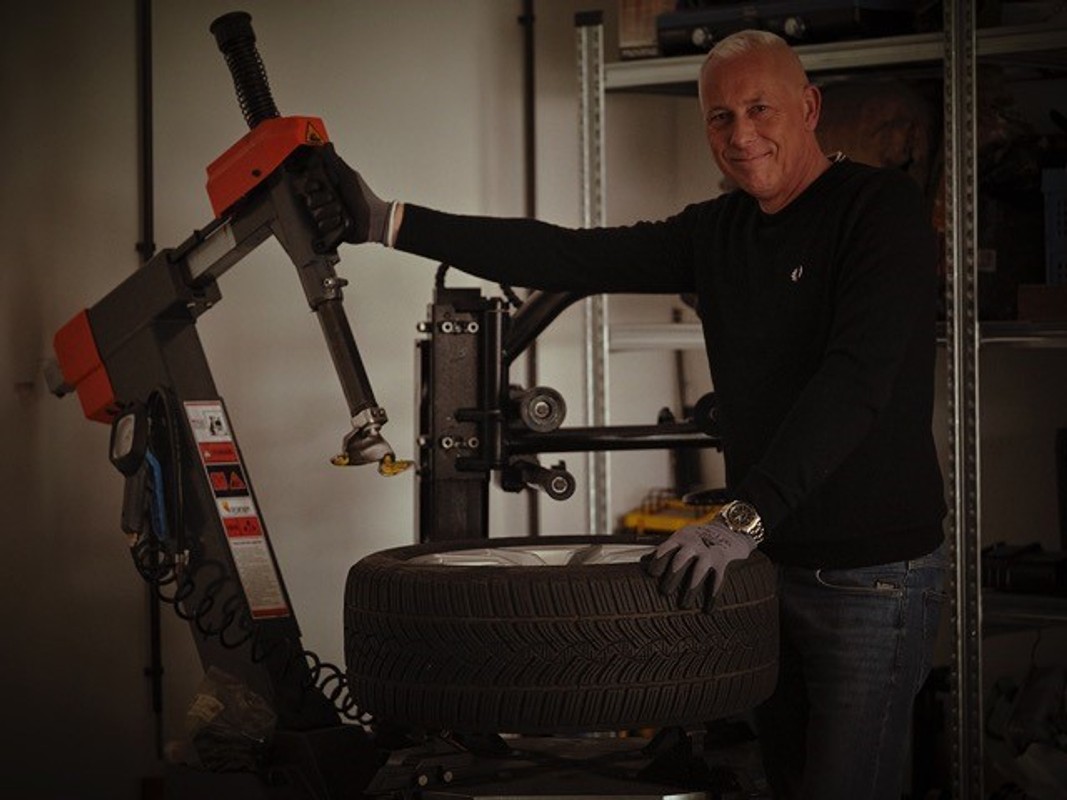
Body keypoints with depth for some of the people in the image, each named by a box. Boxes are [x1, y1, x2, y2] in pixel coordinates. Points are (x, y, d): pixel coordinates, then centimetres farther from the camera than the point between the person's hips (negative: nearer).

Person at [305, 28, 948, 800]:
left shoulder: (883, 209, -14)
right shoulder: (719, 231, 9)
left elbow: (856, 378, -26)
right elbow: (571, 256, 3)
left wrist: (745, 517, -34)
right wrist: (391, 224, -4)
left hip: (874, 572, -7)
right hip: (770, 558, 7)